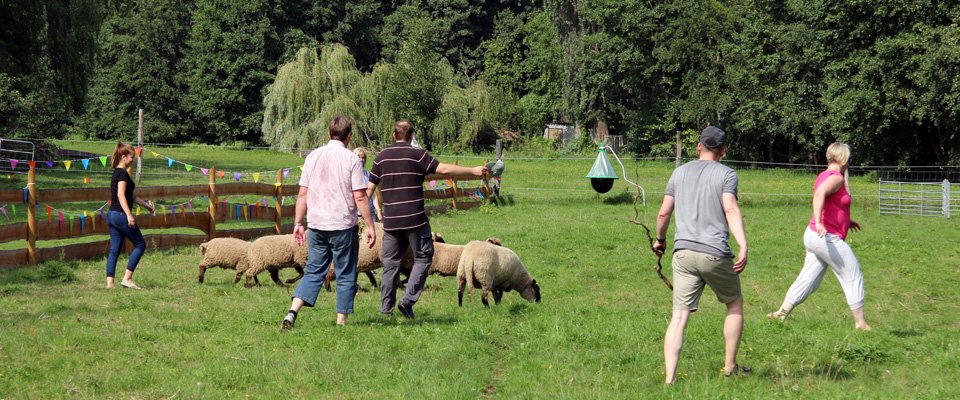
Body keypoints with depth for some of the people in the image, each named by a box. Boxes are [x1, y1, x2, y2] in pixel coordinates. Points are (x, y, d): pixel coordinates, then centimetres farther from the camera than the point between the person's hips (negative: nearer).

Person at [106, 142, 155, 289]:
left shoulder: (116, 173, 17)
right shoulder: (123, 173, -12)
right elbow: (121, 195, -24)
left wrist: (145, 204, 35)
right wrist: (129, 215, -31)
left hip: (112, 215, 9)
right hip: (121, 215, -9)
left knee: (114, 250, 7)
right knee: (140, 245, 2)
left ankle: (109, 282, 2)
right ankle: (127, 278, -3)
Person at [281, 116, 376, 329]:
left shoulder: (313, 156, 5)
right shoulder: (352, 159, -7)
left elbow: (303, 194, 6)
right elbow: (360, 197, -10)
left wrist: (298, 223, 12)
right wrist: (369, 226, -3)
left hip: (316, 225, 4)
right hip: (343, 226, -4)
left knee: (313, 272, 10)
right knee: (345, 276, 8)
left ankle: (292, 311, -8)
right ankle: (341, 321, 9)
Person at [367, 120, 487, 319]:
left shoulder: (382, 157, 8)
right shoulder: (417, 155, -5)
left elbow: (370, 187, 10)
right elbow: (444, 169, -13)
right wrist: (473, 171, -7)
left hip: (391, 220, 4)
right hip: (415, 220, -4)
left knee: (390, 262, 10)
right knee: (423, 258, 7)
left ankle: (386, 307, 7)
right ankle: (408, 300, -5)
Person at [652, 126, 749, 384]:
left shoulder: (680, 172, 15)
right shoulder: (726, 174, 2)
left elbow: (664, 212, 13)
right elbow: (731, 209, -14)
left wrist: (660, 240, 30)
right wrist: (743, 246, -22)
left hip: (683, 252, 3)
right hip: (715, 254, -3)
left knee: (679, 316, 0)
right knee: (735, 305, 19)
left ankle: (670, 378, -11)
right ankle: (730, 367, 24)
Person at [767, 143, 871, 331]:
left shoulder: (824, 176, 15)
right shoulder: (836, 177, -14)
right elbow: (820, 194, -33)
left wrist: (845, 221, 35)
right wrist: (818, 223, -42)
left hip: (815, 236, 9)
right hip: (827, 237, -9)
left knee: (808, 279, 11)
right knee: (853, 276, 2)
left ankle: (781, 313, 6)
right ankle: (860, 322, 7)